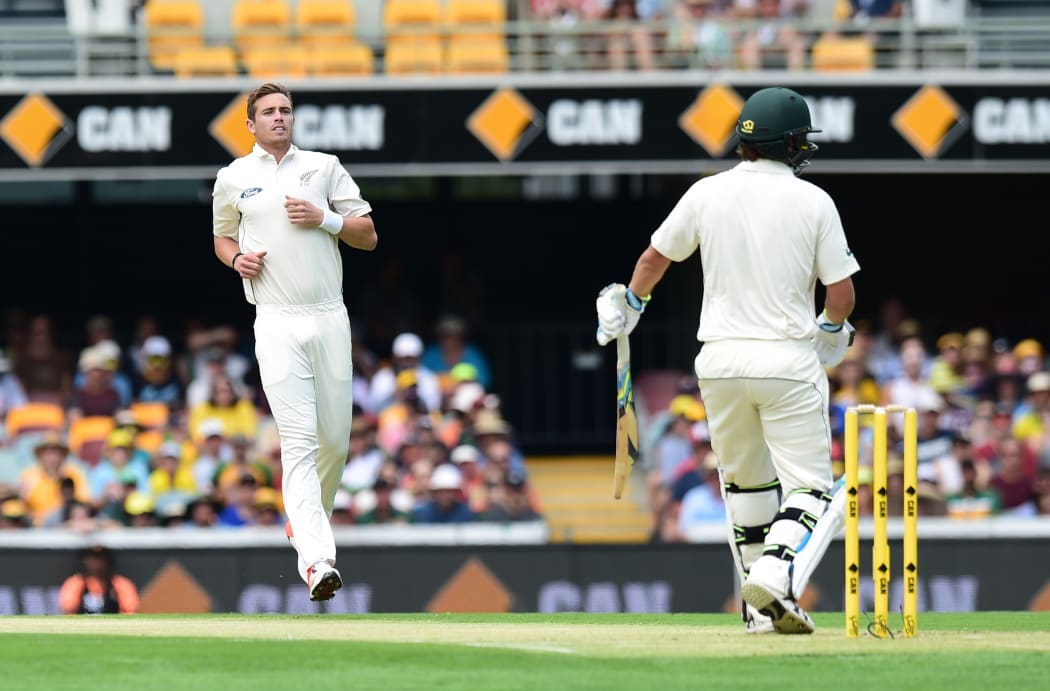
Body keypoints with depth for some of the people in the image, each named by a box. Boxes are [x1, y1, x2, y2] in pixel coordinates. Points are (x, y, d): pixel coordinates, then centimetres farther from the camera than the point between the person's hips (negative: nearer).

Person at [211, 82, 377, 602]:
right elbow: (221, 238, 23)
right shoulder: (233, 179, 9)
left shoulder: (325, 168, 10)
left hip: (330, 319, 2)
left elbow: (368, 236, 10)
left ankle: (307, 517, 34)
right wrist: (237, 259, 0)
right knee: (299, 440, -14)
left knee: (335, 438, 6)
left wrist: (324, 218, -8)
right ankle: (316, 558, -23)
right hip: (277, 322, -2)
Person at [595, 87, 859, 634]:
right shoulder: (813, 202, -5)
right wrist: (831, 327, 18)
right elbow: (842, 291, -5)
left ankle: (761, 608, 17)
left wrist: (630, 304, 35)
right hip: (788, 358, -3)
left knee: (745, 481, 18)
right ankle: (776, 572, -28)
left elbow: (656, 256, 15)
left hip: (720, 360, 3)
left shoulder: (707, 194, 2)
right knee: (809, 483, 0)